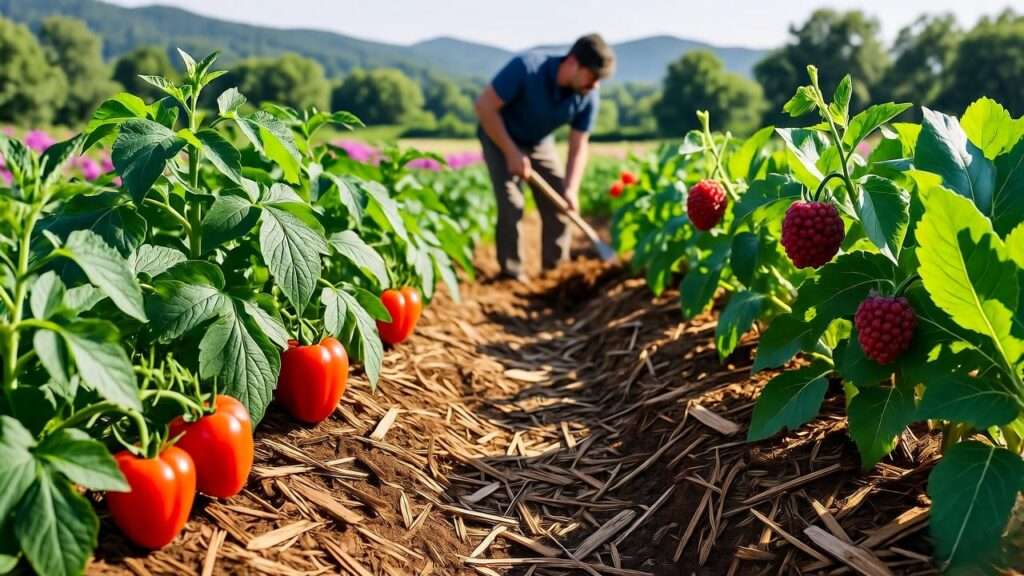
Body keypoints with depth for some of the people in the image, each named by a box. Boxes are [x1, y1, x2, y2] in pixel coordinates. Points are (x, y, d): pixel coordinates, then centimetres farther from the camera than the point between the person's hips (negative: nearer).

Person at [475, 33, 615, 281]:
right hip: (499, 137, -5)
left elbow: (578, 147, -12)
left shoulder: (587, 98, -19)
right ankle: (511, 272, -1)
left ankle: (556, 268, 15)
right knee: (511, 205, -16)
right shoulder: (526, 68, -34)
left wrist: (571, 189, -26)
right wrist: (511, 152, -28)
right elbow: (484, 105, -28)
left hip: (540, 143, 5)